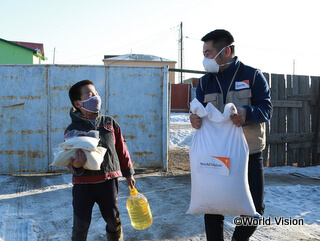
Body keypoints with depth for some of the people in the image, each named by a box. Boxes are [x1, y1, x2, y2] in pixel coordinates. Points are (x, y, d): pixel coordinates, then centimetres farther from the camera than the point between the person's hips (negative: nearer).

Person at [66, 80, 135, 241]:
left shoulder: (110, 123, 3)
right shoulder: (73, 130, -4)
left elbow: (121, 149, 10)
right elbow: (71, 159, -6)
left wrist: (128, 173, 15)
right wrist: (76, 166, -29)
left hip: (109, 180, 2)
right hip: (83, 183, -1)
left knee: (113, 219, 12)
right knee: (81, 223, 7)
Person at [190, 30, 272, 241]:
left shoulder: (252, 76, -4)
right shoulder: (205, 82, 6)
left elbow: (266, 108, -11)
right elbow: (199, 112, 2)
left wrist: (247, 113, -32)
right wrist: (195, 119, -23)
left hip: (250, 155, -2)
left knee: (254, 209, 4)